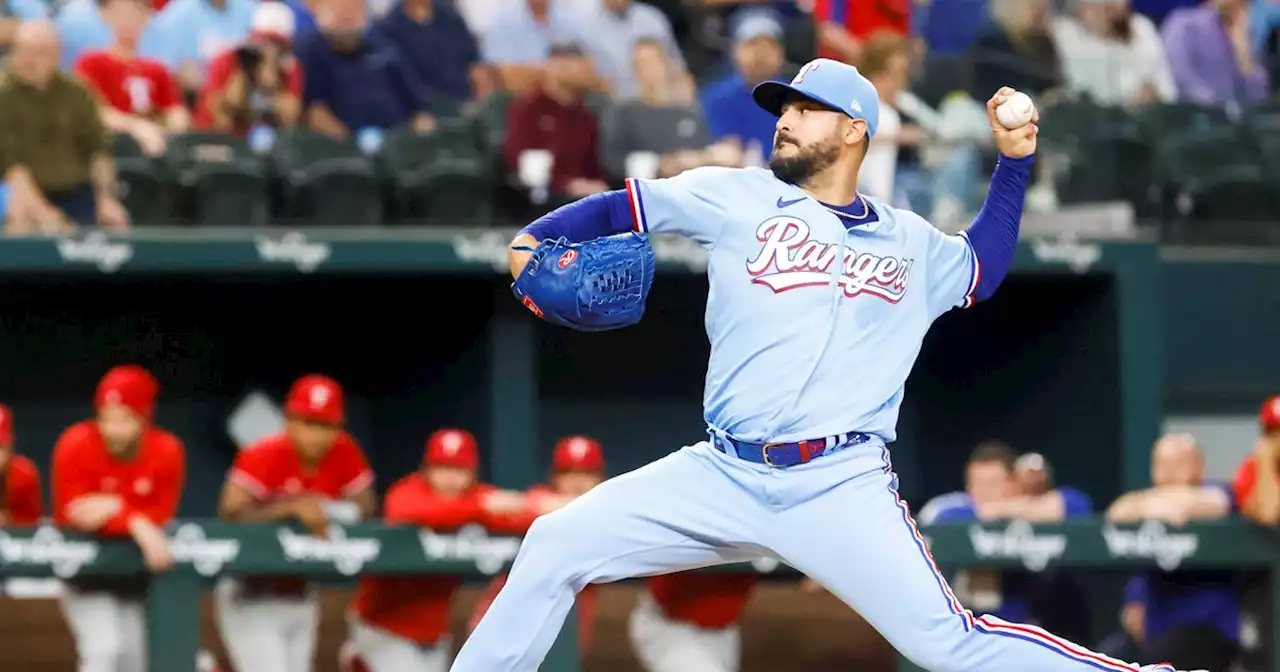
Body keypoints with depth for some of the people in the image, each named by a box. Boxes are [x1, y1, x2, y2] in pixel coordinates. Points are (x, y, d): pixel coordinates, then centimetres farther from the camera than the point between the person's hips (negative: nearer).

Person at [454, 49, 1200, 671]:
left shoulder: (910, 243, 14)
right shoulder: (738, 196, 8)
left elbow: (985, 266, 32)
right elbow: (622, 207, 5)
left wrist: (1015, 159, 21)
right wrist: (530, 244, -12)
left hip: (842, 489, -1)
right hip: (723, 476, 2)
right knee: (557, 546, -7)